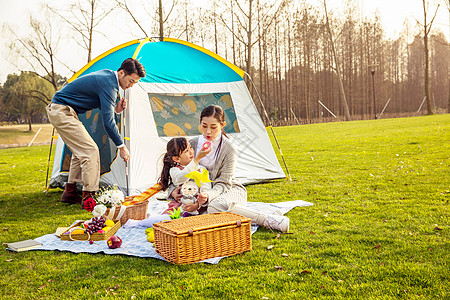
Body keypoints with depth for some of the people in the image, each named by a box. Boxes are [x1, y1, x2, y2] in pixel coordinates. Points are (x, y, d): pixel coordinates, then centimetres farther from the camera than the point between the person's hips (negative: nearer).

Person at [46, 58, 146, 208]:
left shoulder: (107, 75, 8)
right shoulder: (109, 84, -22)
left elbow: (103, 107, 18)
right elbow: (107, 121, -23)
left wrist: (116, 109, -4)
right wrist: (121, 146, -16)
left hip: (56, 109, 10)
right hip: (62, 112, -10)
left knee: (80, 151, 15)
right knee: (90, 151, -12)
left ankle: (70, 193, 23)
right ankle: (88, 197, -7)